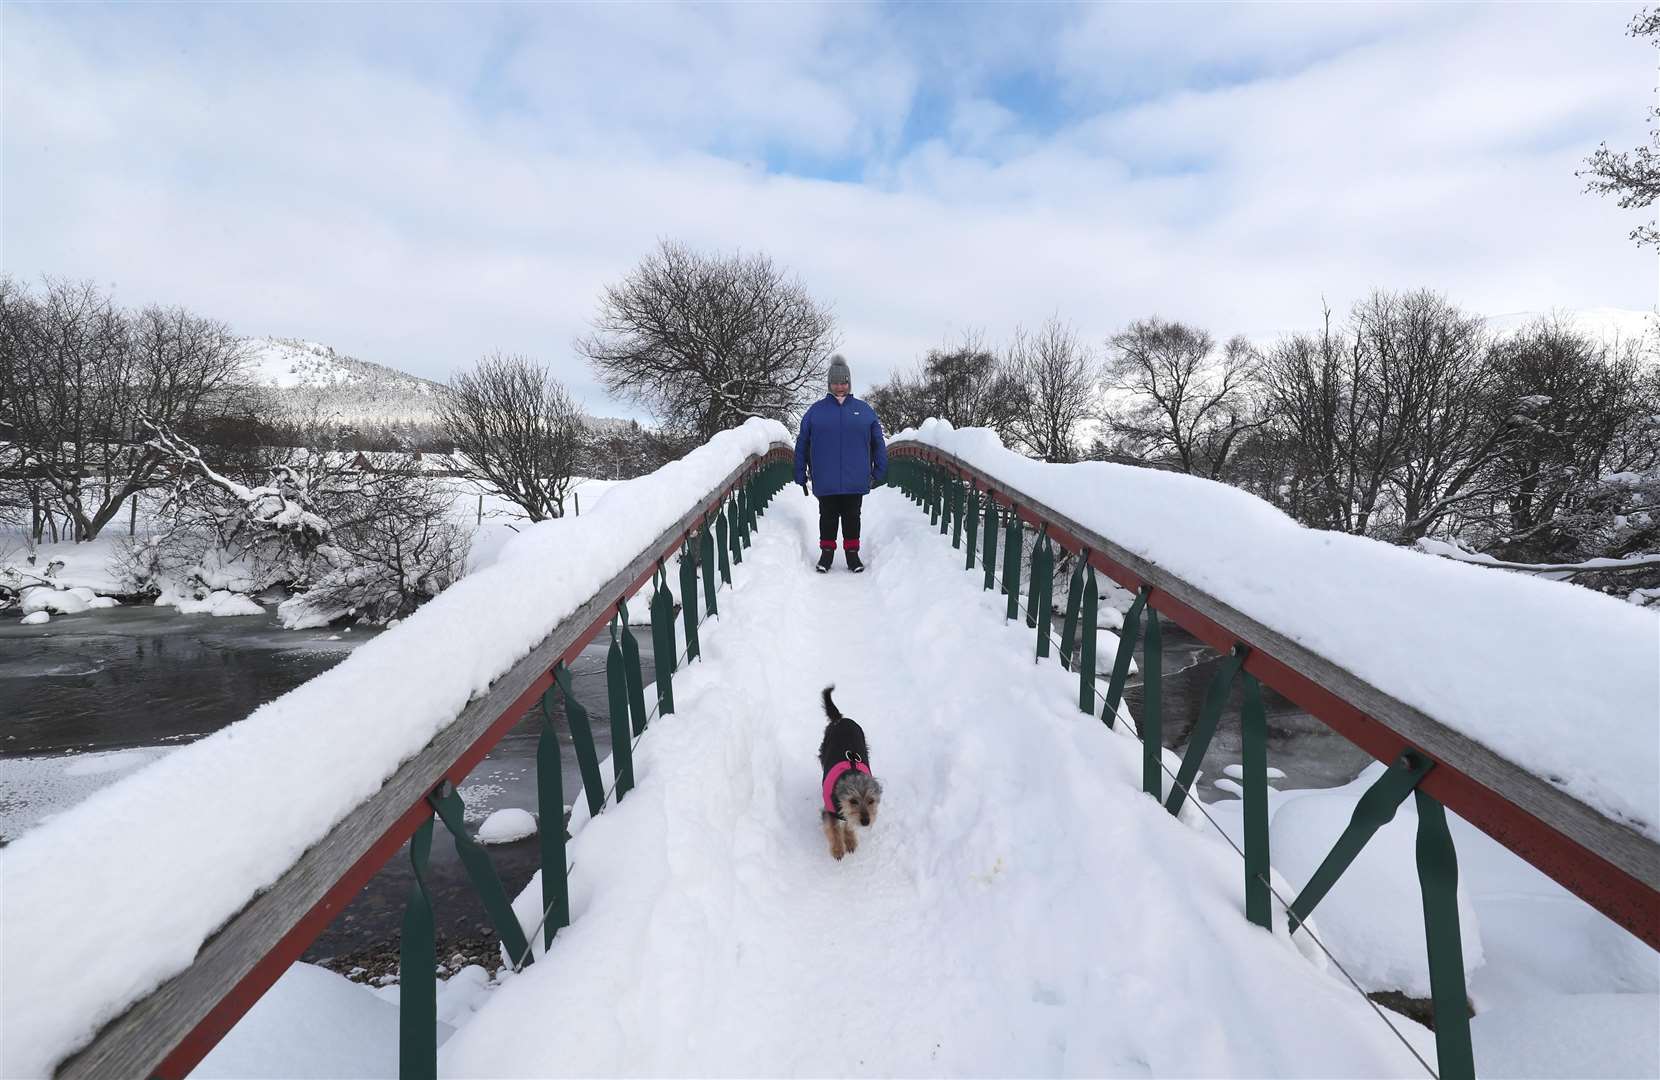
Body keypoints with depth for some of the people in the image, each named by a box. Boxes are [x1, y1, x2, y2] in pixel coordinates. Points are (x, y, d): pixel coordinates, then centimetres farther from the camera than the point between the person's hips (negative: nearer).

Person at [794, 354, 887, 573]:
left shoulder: (864, 410, 7)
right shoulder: (816, 410, 4)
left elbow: (878, 443, 10)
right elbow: (802, 445, 6)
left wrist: (879, 472, 6)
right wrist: (801, 475, 3)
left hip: (855, 480, 1)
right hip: (825, 480, -1)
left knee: (852, 517, 10)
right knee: (828, 517, 8)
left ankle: (852, 554, 22)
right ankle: (826, 553, 21)